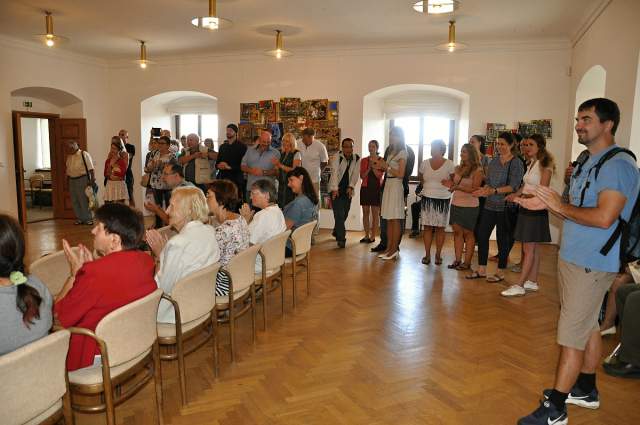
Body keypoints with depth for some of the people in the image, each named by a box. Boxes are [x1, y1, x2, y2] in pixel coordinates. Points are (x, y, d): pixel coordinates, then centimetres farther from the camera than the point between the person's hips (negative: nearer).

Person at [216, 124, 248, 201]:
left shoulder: (242, 146, 1)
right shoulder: (222, 146, 19)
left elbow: (243, 165, -6)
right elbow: (217, 162, 23)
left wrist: (229, 167, -14)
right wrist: (219, 165, 1)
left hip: (236, 180, -4)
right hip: (223, 178, 4)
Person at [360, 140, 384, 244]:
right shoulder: (364, 160, 9)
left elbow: (380, 175, -6)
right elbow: (362, 176, 2)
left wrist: (373, 166, -17)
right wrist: (369, 168, -13)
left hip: (376, 188, -3)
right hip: (365, 188, 3)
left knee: (375, 213, -3)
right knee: (365, 212, 4)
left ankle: (373, 236, 3)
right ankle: (366, 235, 11)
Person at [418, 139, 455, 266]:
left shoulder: (449, 164, -5)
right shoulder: (425, 163, 3)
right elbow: (420, 178, 18)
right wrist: (427, 186, 10)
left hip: (443, 199, -2)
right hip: (427, 198, 2)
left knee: (440, 228, 3)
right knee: (427, 227, 1)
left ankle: (438, 255, 11)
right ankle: (427, 255, 7)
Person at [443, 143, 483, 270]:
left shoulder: (477, 170, -7)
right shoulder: (458, 168, 11)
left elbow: (475, 189, -14)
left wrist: (457, 187, -22)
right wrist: (450, 184, -2)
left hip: (470, 205, -6)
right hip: (456, 203, 6)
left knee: (468, 233, 1)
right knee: (457, 231, 5)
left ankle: (467, 262, 7)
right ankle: (457, 260, 11)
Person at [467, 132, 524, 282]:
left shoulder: (516, 164, -7)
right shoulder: (494, 161, 11)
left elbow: (513, 186, -15)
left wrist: (494, 191, -26)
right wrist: (484, 190, -7)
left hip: (505, 207, -6)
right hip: (489, 205, 6)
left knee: (503, 239, 3)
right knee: (482, 235, 5)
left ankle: (500, 272, 16)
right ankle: (481, 270, 16)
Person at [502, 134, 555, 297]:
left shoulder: (545, 165, -10)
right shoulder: (531, 164, 15)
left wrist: (522, 197, -28)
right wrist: (516, 194, -4)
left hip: (536, 209, -8)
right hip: (526, 208, 8)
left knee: (529, 249, -7)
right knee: (533, 248, 12)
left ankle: (519, 286, -7)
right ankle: (532, 282, 18)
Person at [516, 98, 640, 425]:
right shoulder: (589, 163, 14)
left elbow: (604, 217, -27)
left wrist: (560, 206, -16)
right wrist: (545, 204, 4)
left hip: (590, 265, -9)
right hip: (573, 258, 9)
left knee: (571, 335, -4)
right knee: (588, 326, 19)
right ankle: (586, 390, 34)